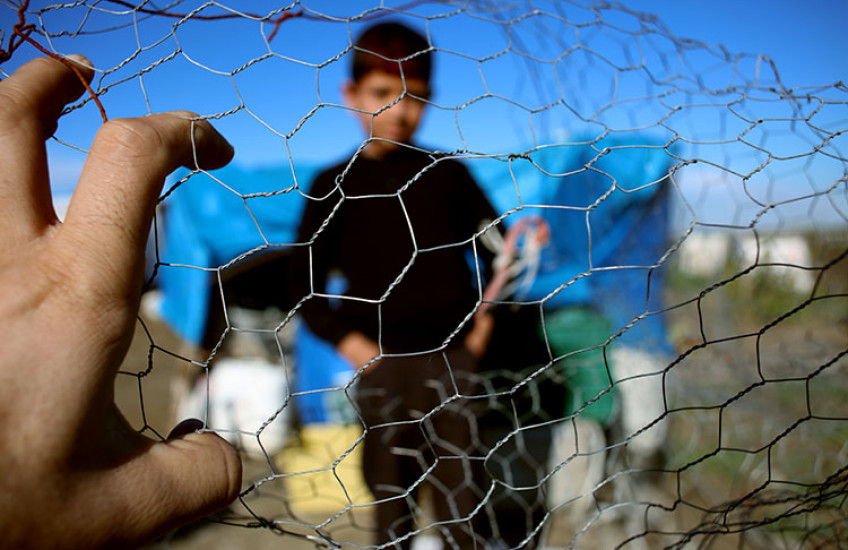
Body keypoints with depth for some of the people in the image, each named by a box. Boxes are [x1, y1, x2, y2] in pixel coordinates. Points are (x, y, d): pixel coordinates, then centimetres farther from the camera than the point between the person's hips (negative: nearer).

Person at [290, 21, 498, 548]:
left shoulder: (447, 173, 8)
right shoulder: (334, 186, 6)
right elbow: (306, 279, 9)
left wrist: (488, 312, 3)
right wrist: (342, 337, -3)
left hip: (454, 356, 0)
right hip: (381, 363, 0)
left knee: (460, 492, 3)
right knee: (390, 490, 6)